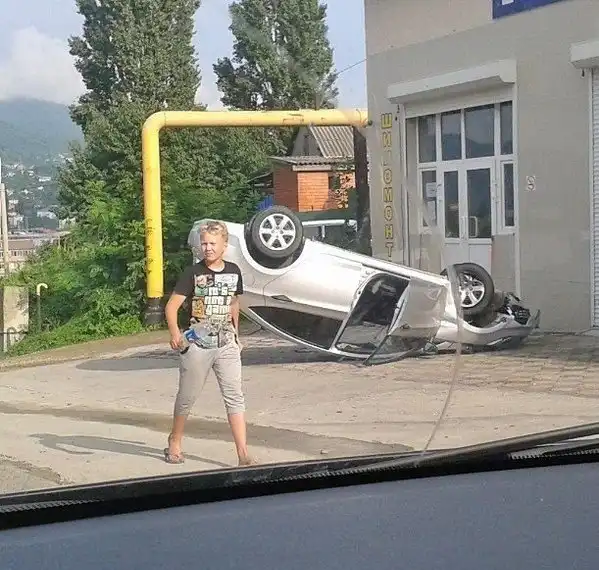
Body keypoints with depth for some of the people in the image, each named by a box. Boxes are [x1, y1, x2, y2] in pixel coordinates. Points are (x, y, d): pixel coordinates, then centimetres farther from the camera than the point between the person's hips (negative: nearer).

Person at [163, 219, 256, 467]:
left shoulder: (233, 271, 3)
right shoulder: (193, 273, -10)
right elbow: (171, 306, -15)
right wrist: (175, 333, -32)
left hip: (227, 346, 3)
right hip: (197, 346, -3)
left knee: (235, 397, -5)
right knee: (187, 397, 11)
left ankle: (243, 454, -7)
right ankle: (175, 441, 34)